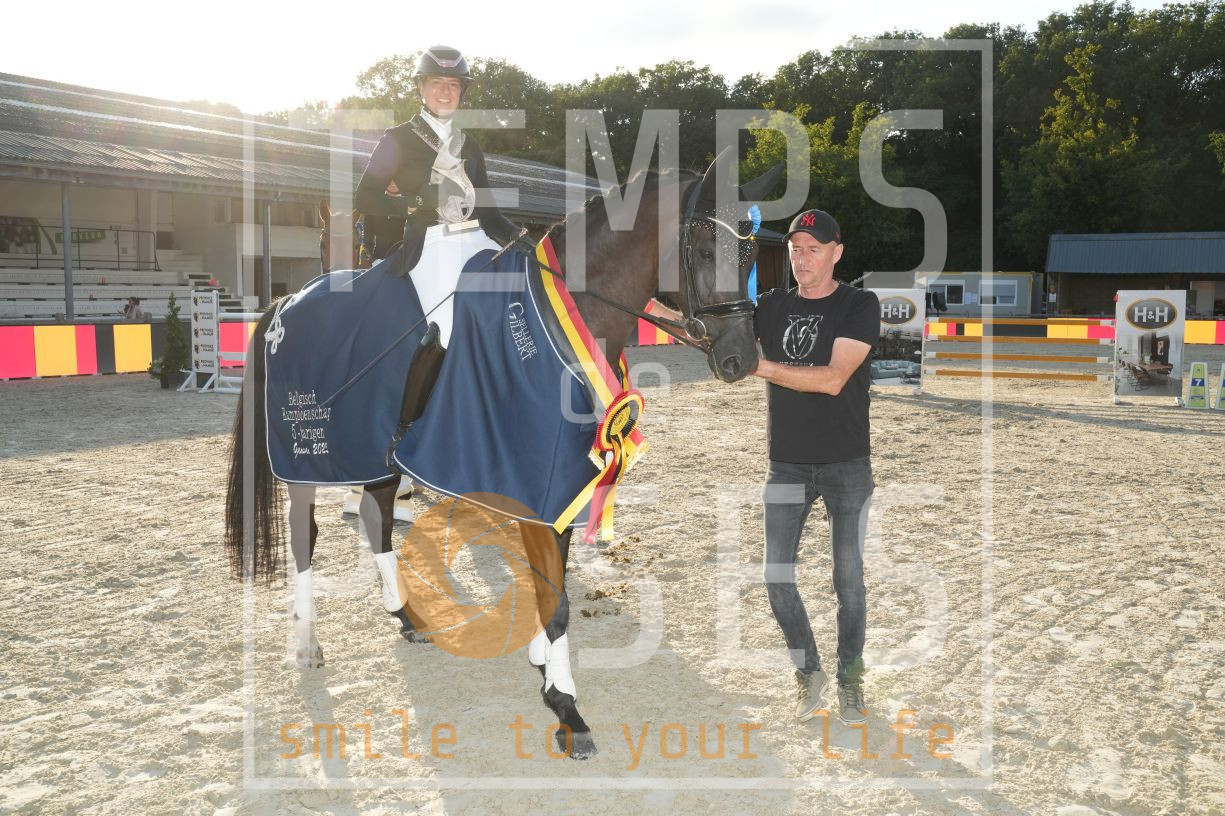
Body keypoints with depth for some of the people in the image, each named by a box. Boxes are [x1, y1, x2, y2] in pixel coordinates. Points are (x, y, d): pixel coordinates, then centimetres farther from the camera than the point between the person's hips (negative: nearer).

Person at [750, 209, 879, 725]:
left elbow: (833, 378, -18)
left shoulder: (859, 305, -6)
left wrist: (761, 366, -22)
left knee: (848, 577, 2)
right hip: (787, 464, 4)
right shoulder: (770, 306, 9)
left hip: (848, 464, -3)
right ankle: (809, 673, 20)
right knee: (777, 576, 1)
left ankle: (849, 683, 17)